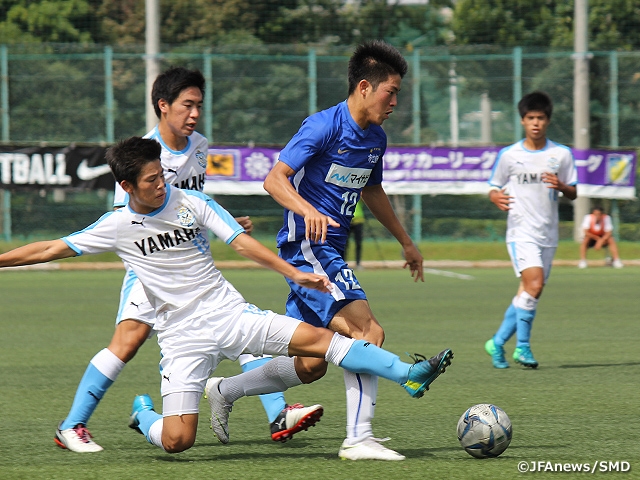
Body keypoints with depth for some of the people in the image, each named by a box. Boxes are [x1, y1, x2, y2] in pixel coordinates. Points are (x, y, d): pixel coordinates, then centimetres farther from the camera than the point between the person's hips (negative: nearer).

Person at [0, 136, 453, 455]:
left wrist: (293, 272, -13)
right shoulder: (116, 226, -2)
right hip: (182, 335, -1)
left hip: (229, 312, 1)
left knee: (318, 340, -17)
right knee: (177, 441, -10)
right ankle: (143, 413, 22)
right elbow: (50, 249, 4)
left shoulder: (192, 203, -1)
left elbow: (241, 242, -3)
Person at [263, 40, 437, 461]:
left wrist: (407, 242, 34)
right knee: (368, 331, -22)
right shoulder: (324, 126, -14)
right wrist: (307, 210, -37)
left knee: (312, 365, 10)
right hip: (306, 244, -9)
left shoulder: (375, 138, 12)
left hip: (331, 251, 9)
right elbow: (274, 179, -19)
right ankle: (358, 439, -22)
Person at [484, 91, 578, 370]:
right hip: (521, 233, -4)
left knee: (527, 295, 6)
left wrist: (561, 186, -14)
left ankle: (497, 343, 19)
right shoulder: (508, 155, 1)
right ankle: (522, 346, -12)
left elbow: (573, 194, 9)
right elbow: (493, 188, 8)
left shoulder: (561, 155, 5)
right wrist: (496, 197, -15)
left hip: (548, 236, 4)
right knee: (534, 285, -22)